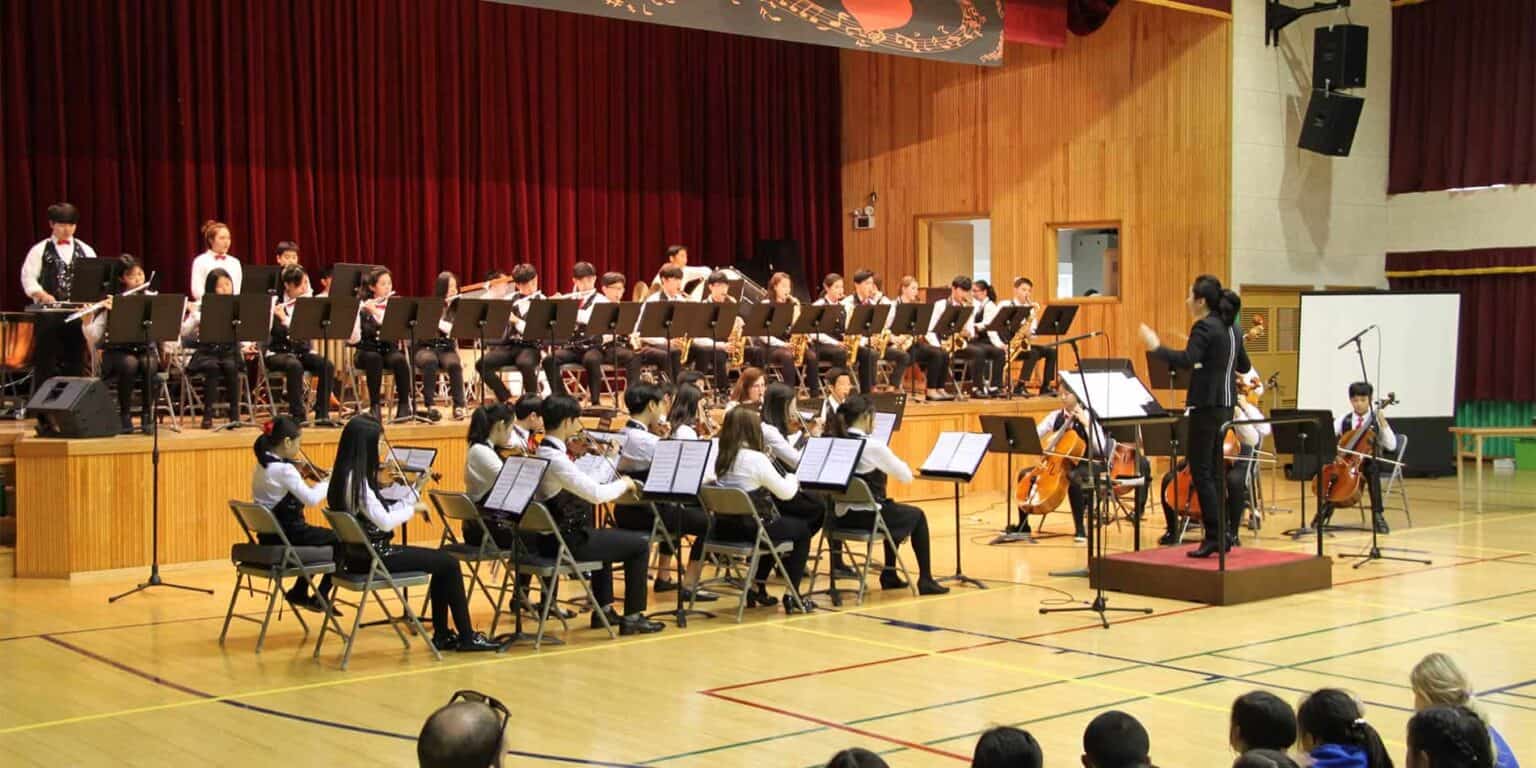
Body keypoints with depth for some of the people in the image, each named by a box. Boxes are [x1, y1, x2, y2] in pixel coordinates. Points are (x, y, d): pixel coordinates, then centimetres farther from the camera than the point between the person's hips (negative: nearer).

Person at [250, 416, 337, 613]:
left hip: (269, 535, 9)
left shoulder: (261, 466, 6)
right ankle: (321, 596, 13)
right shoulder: (284, 469, -22)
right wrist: (328, 481, -11)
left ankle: (299, 592, 31)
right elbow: (311, 499, -27)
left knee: (318, 537, 31)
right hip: (287, 535, -9)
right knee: (340, 540, 8)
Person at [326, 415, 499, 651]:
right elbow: (385, 522, -25)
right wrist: (412, 507, -9)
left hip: (362, 552, 10)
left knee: (442, 562, 16)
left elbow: (379, 513, 10)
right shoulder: (356, 479, -21)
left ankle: (442, 634, 18)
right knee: (448, 563, -3)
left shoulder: (349, 475, 8)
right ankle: (466, 636, 5)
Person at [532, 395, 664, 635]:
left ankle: (603, 609, 38)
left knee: (605, 537, 36)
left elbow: (582, 487, 14)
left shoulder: (543, 452, 7)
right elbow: (595, 493, -27)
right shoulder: (555, 458, -24)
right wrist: (623, 484, -9)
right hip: (566, 541, -10)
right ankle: (633, 617, 6)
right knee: (640, 544, -1)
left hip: (551, 536, 10)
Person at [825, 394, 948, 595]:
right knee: (917, 515, 21)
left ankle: (889, 574, 34)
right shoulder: (873, 447, -18)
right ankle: (925, 580, 19)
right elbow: (906, 476, -7)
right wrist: (893, 461, 13)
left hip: (843, 516, 7)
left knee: (893, 511, 35)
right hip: (868, 516, -7)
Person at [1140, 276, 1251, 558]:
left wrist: (1156, 348, -20)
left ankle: (1214, 536, -7)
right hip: (1225, 404, 9)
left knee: (1200, 471, -5)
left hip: (1207, 405, -9)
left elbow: (1187, 360, -29)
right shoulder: (1231, 328, 13)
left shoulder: (1205, 327, -14)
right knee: (1212, 471, 14)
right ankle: (1221, 536, 17)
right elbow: (1244, 366, 23)